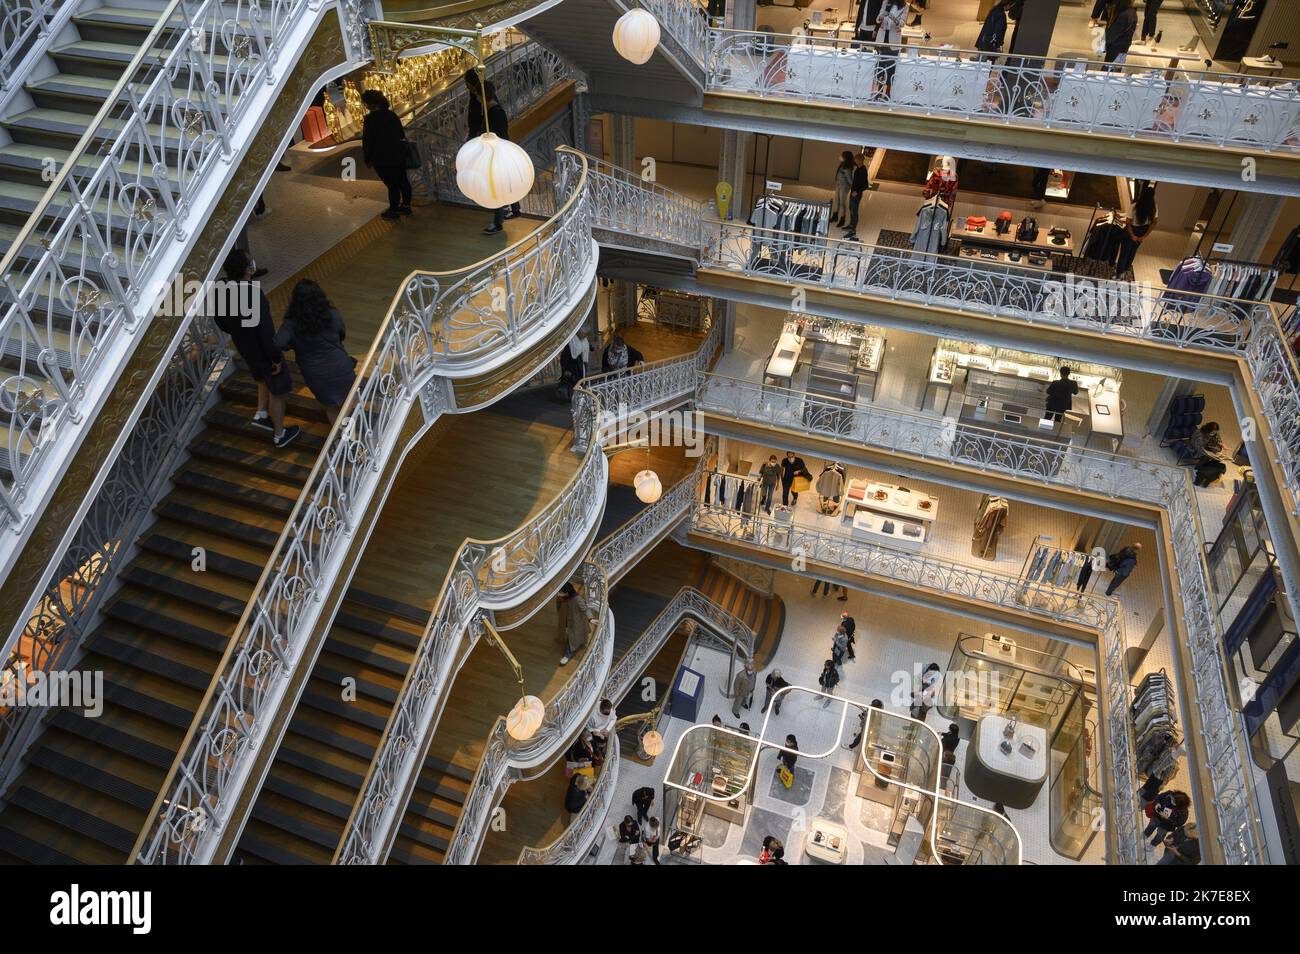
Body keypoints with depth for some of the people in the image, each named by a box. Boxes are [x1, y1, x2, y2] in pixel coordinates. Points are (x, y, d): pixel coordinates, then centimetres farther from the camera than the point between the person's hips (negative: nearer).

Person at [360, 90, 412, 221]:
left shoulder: (371, 119, -18)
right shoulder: (392, 114, 3)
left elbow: (367, 141, -16)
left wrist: (367, 159, -4)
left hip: (383, 160, -7)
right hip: (399, 155, 7)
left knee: (392, 185, 3)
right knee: (403, 181, 16)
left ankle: (394, 211, 15)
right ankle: (406, 206, 31)